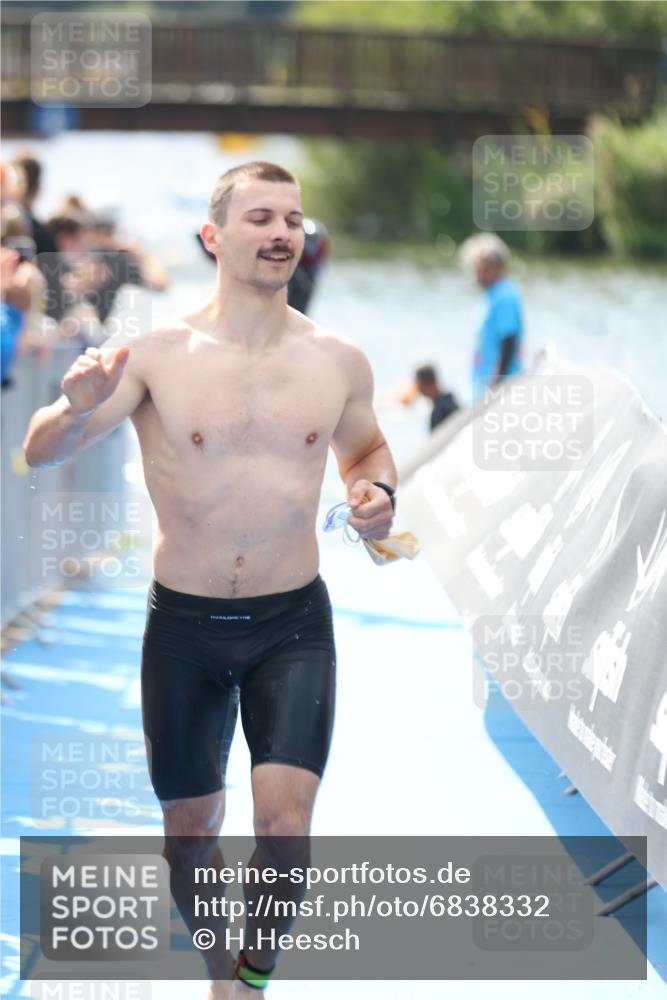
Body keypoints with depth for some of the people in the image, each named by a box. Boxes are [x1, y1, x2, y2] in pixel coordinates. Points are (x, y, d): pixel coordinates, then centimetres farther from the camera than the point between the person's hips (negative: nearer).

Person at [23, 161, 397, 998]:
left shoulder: (338, 362, 0)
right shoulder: (156, 355, -7)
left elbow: (365, 447, 20)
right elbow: (40, 453, -10)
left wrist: (377, 491, -4)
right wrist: (78, 407, -33)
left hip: (292, 622, 1)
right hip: (184, 624, 0)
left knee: (285, 823, -14)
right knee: (192, 826, 11)